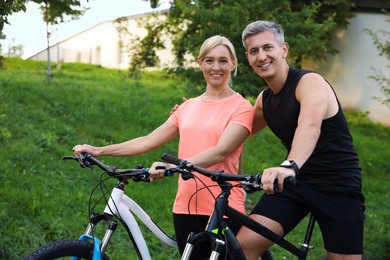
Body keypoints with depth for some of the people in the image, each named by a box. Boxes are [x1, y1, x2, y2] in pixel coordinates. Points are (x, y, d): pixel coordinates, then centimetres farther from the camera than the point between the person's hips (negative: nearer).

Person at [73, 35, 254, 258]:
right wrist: (98, 151, 4)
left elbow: (220, 151, -17)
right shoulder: (188, 107, 13)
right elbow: (149, 141, 11)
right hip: (186, 206, 4)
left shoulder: (241, 107, -3)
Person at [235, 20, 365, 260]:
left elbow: (310, 125, -35)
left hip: (337, 184, -5)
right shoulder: (264, 100, 8)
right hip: (294, 183, 5)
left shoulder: (309, 82, -14)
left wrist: (290, 165, -55)